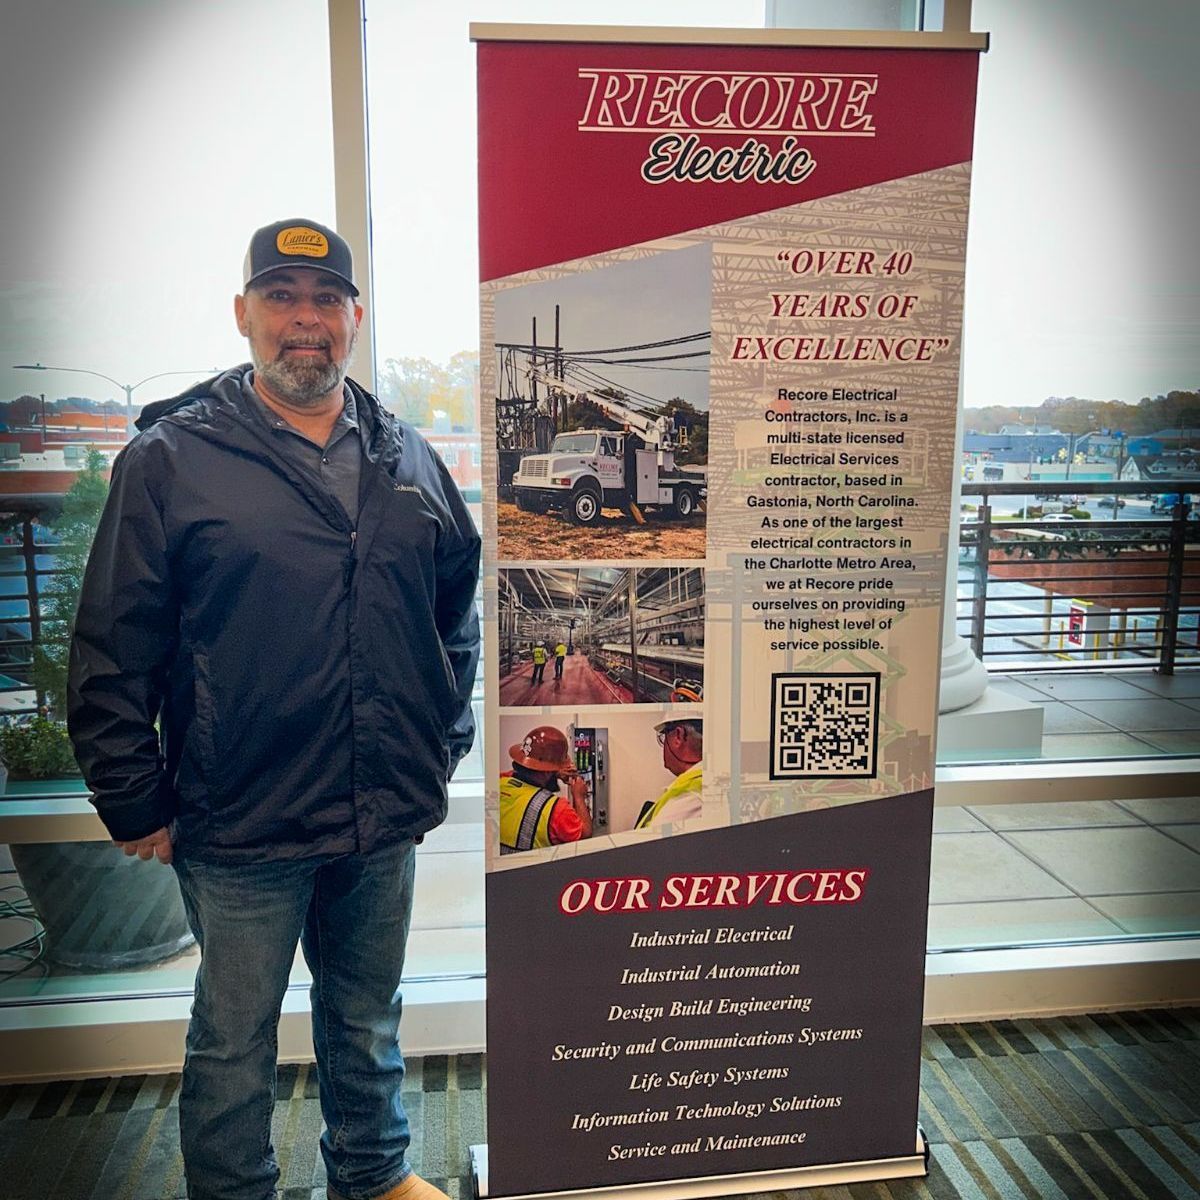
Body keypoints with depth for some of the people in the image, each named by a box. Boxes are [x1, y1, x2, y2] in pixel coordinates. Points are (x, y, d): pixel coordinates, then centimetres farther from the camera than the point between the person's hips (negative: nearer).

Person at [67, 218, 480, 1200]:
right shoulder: (171, 458, -7)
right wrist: (136, 805, -6)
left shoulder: (408, 459, 6)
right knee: (234, 1046, 15)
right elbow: (112, 653, -6)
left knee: (369, 1022, 23)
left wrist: (448, 743, 10)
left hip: (386, 822, 4)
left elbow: (458, 610, 15)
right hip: (239, 830, -3)